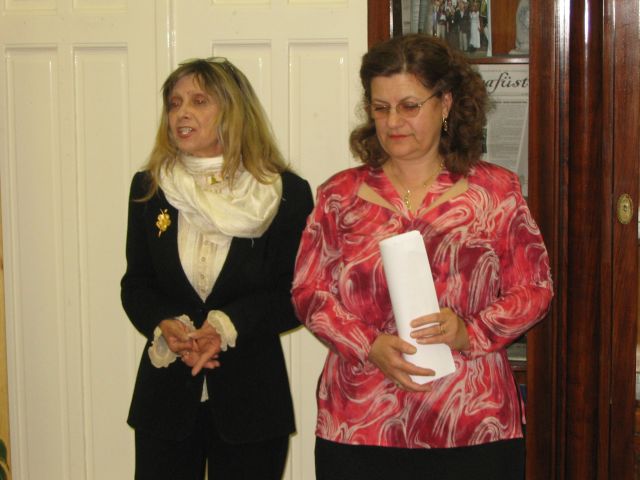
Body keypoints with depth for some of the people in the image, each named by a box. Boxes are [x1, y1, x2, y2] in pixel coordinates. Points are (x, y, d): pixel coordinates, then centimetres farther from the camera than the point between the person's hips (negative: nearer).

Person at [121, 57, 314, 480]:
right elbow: (135, 285, 6)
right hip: (166, 395, 2)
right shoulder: (149, 188, 4)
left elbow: (297, 295, -5)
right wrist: (165, 326, -15)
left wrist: (229, 327, -19)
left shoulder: (288, 194, -5)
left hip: (251, 396, -2)